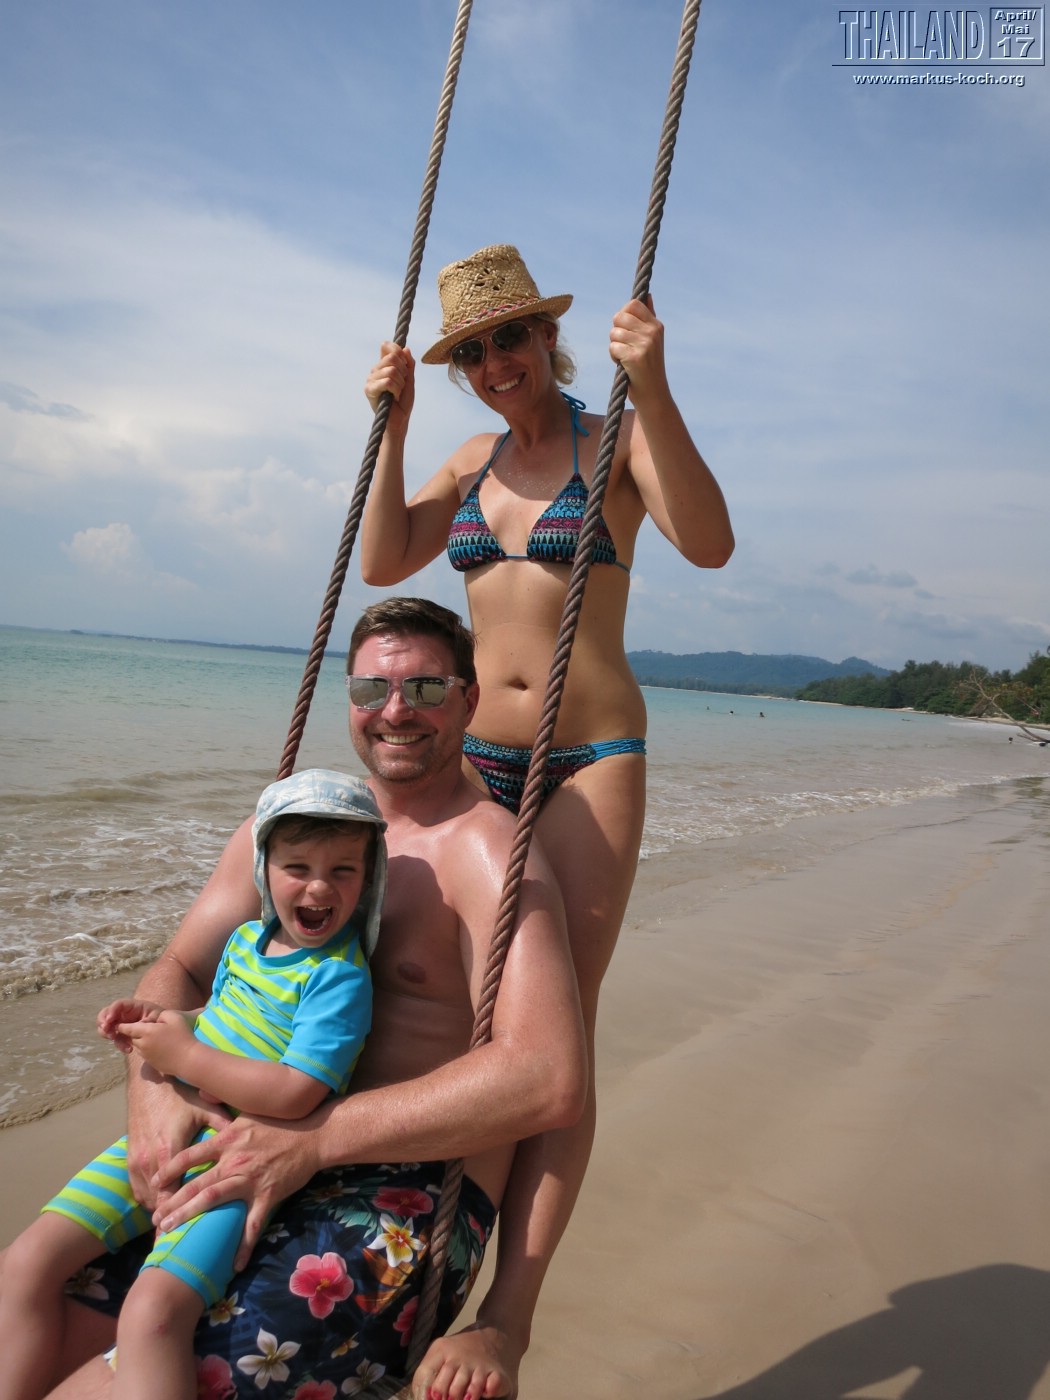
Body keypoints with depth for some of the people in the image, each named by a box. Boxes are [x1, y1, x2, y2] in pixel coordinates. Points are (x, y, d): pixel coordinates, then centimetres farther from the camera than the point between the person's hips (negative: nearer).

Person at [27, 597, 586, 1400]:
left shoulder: (485, 847, -12)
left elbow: (552, 1080, -23)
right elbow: (177, 972, 15)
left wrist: (312, 1140, -24)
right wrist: (153, 1084, -9)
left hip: (406, 1203, -6)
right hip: (250, 1167, 7)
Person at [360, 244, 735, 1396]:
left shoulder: (617, 442, -2)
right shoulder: (473, 458, 15)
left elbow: (709, 543, -19)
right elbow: (384, 562, 7)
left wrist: (650, 391, -28)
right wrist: (390, 427, 1)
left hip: (592, 761, -5)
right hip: (472, 759, 5)